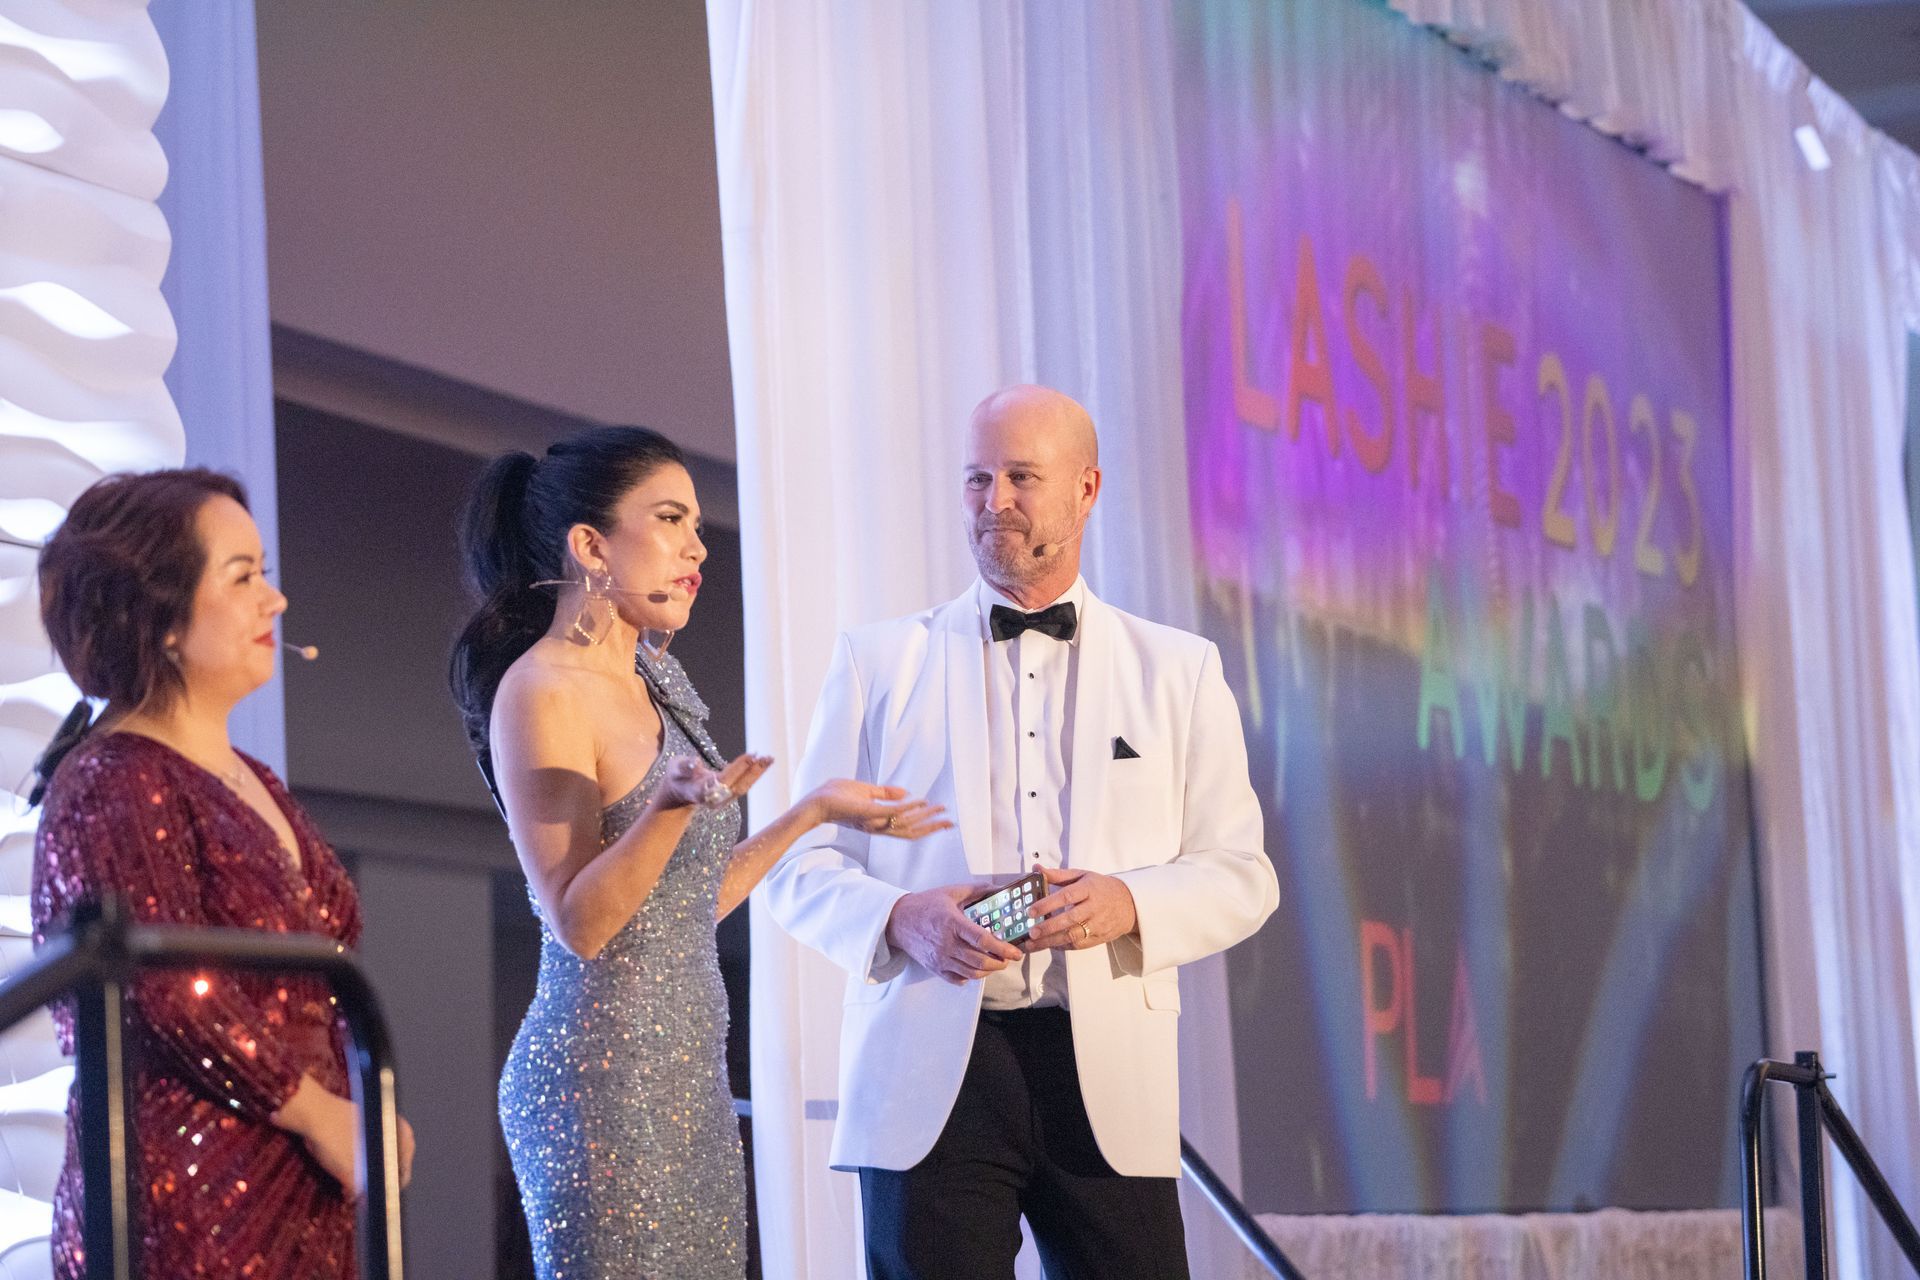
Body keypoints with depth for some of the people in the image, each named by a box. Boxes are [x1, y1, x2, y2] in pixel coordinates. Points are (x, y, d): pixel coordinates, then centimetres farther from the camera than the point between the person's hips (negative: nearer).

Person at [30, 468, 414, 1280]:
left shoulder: (249, 782, 18)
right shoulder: (117, 787, -10)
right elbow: (171, 998, -20)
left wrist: (363, 1112, 5)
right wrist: (318, 1113, -13)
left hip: (300, 1202, 8)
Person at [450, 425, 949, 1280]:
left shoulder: (653, 686, 14)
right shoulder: (542, 693, -11)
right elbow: (578, 922, -15)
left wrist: (814, 810, 17)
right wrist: (674, 806, -29)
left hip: (688, 1073, 8)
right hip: (604, 1074, -8)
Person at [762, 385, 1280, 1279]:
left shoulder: (1178, 670, 14)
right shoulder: (877, 661, 12)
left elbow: (1242, 876, 10)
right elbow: (801, 870, 9)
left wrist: (1129, 902, -11)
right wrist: (901, 920, -12)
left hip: (1110, 1078, 1)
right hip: (930, 1076, 0)